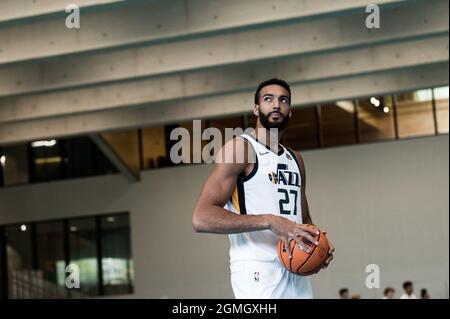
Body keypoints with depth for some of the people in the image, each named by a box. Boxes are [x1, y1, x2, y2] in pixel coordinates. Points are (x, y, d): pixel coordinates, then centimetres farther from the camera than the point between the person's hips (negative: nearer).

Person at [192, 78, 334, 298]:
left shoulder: (295, 159, 20)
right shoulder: (239, 148, -4)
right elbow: (202, 218, -15)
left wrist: (318, 243, 7)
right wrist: (270, 221, -22)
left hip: (296, 272, 8)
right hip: (259, 272, -8)